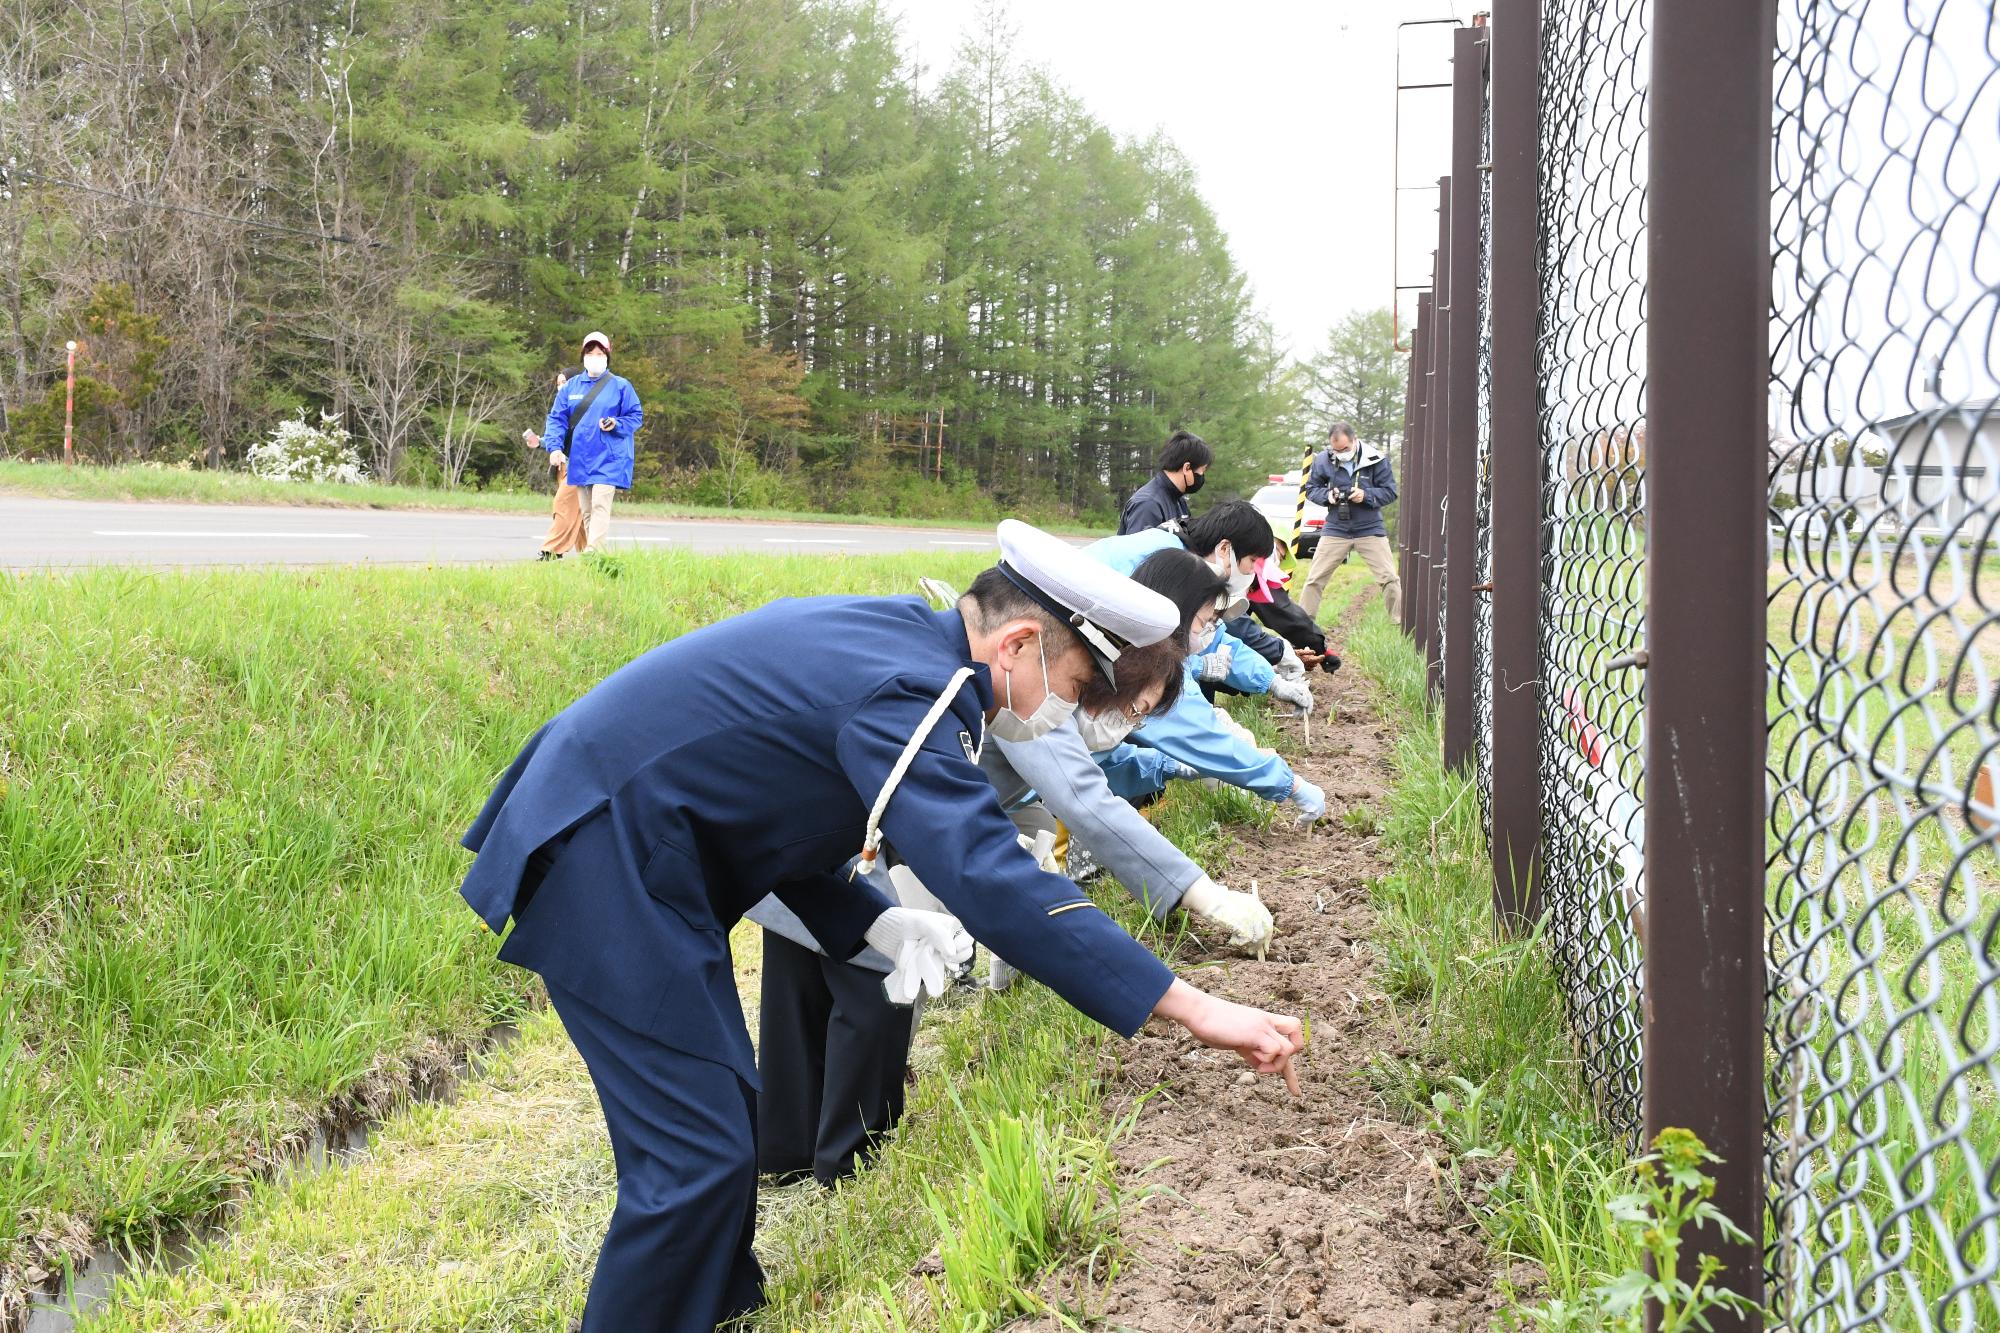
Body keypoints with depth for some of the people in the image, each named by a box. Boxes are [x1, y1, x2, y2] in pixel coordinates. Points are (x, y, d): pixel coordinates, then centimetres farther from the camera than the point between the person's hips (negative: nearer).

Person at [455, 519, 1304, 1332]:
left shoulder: (887, 635, 7)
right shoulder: (905, 691, -23)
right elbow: (992, 880, -35)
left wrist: (875, 923, 1)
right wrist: (1191, 1008, -35)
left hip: (627, 835, 10)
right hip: (599, 858, -10)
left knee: (723, 1108, 19)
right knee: (696, 1155, -7)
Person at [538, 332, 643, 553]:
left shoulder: (621, 386, 1)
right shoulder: (571, 387, 9)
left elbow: (636, 416, 4)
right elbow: (556, 418, 6)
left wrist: (617, 425, -16)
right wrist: (555, 447, -8)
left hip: (607, 459, -4)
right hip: (579, 459, 4)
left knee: (600, 506, -17)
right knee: (586, 510, 9)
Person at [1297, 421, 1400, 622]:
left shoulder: (1375, 459, -9)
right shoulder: (1322, 460, -4)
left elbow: (1389, 491, -5)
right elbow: (1310, 489, 6)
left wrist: (1366, 495, -22)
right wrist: (1327, 495, -15)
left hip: (1370, 529, -1)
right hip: (1335, 529, 1)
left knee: (1389, 578, -3)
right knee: (1315, 579, 0)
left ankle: (1402, 622, 6)